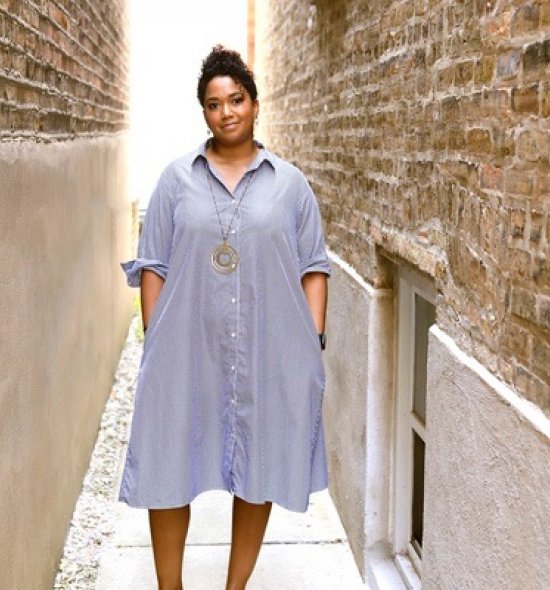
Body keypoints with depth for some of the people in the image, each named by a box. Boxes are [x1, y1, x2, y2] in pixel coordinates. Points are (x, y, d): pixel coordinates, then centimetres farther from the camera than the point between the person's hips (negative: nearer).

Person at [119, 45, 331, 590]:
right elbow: (153, 266, 3)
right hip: (186, 351, 0)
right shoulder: (177, 179, 4)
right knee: (169, 471, 6)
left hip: (268, 355, 0)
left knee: (259, 473, 10)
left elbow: (313, 268, 4)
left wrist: (314, 340, -3)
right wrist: (153, 341, -3)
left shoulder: (289, 183, 4)